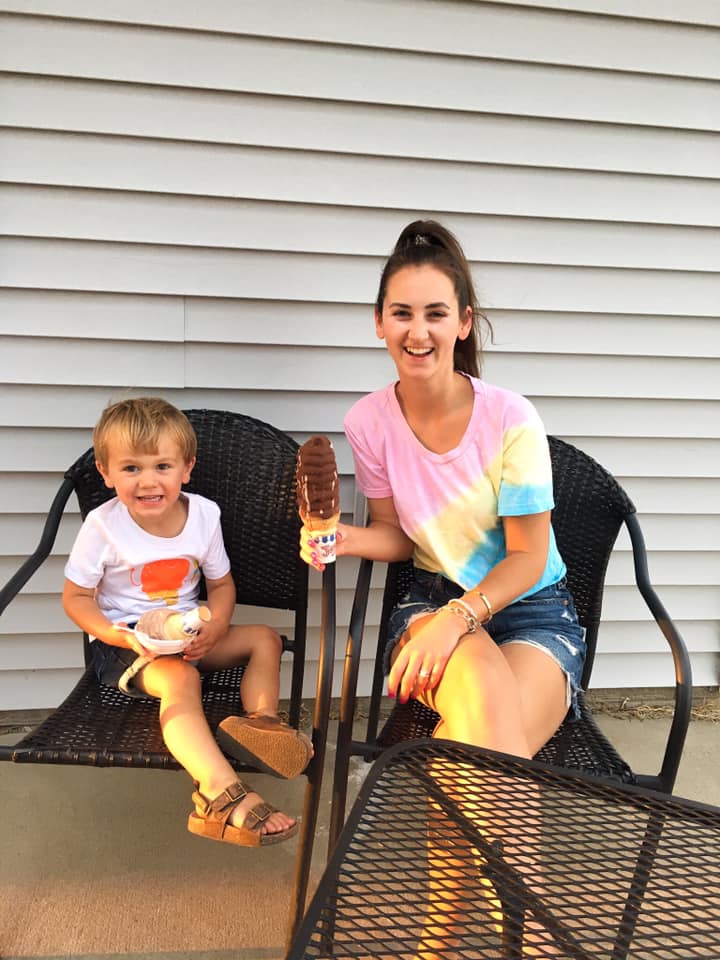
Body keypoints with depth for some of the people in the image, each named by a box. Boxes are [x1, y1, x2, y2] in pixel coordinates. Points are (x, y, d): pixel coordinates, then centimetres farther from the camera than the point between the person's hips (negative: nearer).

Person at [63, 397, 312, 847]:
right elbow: (76, 597, -5)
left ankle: (261, 720, -29)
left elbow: (222, 583, 8)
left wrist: (216, 627, -14)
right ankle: (223, 793, -47)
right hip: (125, 643, -5)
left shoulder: (204, 514, -5)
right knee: (180, 678, -34)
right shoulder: (104, 525, -14)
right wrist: (119, 636, -24)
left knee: (265, 639, -7)